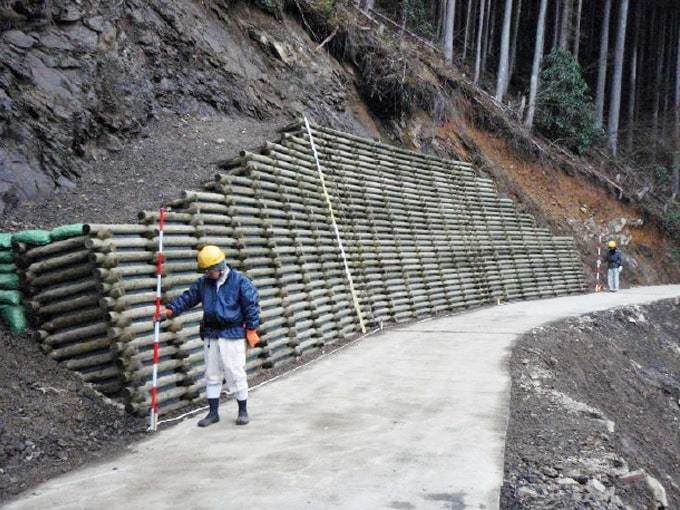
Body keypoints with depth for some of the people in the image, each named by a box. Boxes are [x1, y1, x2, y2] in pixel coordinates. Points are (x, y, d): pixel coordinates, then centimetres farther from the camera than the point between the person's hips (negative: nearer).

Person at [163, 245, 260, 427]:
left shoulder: (240, 281, -9)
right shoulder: (203, 283, 7)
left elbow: (251, 306, -7)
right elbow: (187, 298, 9)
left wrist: (251, 330, -7)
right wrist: (170, 310, -6)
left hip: (232, 335, -5)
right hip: (210, 335, 5)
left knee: (235, 373, -1)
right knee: (212, 374, 11)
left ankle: (243, 411, 15)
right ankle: (213, 412, 21)